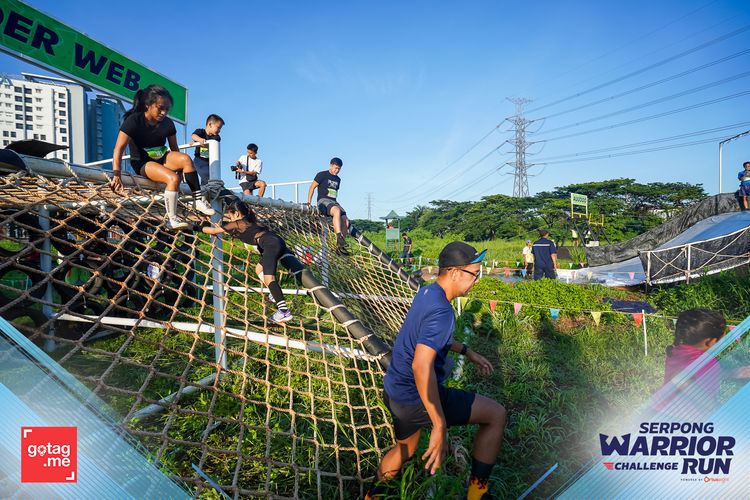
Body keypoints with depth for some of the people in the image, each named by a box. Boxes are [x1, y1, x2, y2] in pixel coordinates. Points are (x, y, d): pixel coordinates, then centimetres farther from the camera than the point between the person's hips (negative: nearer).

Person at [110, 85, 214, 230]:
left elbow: (174, 149, 9)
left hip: (162, 158, 5)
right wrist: (116, 174, -31)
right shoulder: (134, 120, -15)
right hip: (142, 163, -4)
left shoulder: (168, 123, 0)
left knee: (185, 158, -28)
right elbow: (119, 149, -21)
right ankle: (171, 218, -23)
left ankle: (198, 200, -22)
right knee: (173, 178, -32)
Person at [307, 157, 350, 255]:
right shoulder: (322, 175, 2)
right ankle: (339, 237, -45)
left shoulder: (338, 179, 21)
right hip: (323, 201, -7)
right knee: (337, 211, -38)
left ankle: (340, 247, -7)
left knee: (345, 221, -14)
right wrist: (309, 202, -3)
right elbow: (312, 187, 1)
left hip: (334, 202, 7)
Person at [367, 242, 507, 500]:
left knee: (405, 449, 32)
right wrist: (439, 427, -34)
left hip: (395, 390, 9)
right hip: (416, 399, -9)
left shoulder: (426, 292, 4)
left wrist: (467, 352, 24)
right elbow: (421, 365, -36)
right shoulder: (441, 311, -26)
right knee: (496, 415, 0)